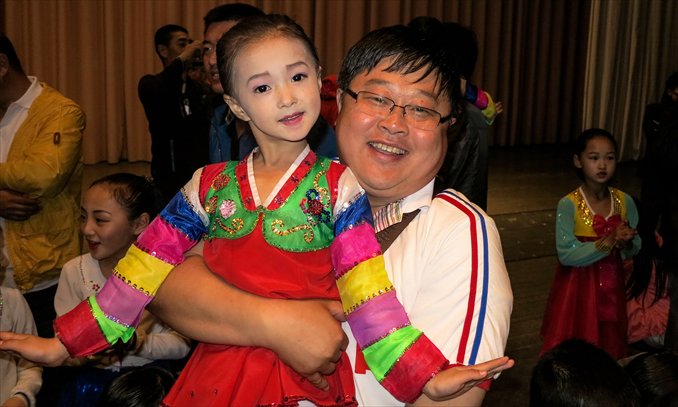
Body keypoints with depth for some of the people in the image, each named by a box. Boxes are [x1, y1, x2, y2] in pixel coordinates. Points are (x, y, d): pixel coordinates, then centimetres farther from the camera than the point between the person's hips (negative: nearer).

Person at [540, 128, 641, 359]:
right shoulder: (568, 205, -16)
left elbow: (635, 248, 4)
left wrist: (625, 244, -19)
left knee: (608, 345, 15)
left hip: (611, 286, 4)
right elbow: (566, 255, -21)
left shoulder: (625, 202, -4)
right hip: (577, 287, -4)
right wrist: (608, 242, -27)